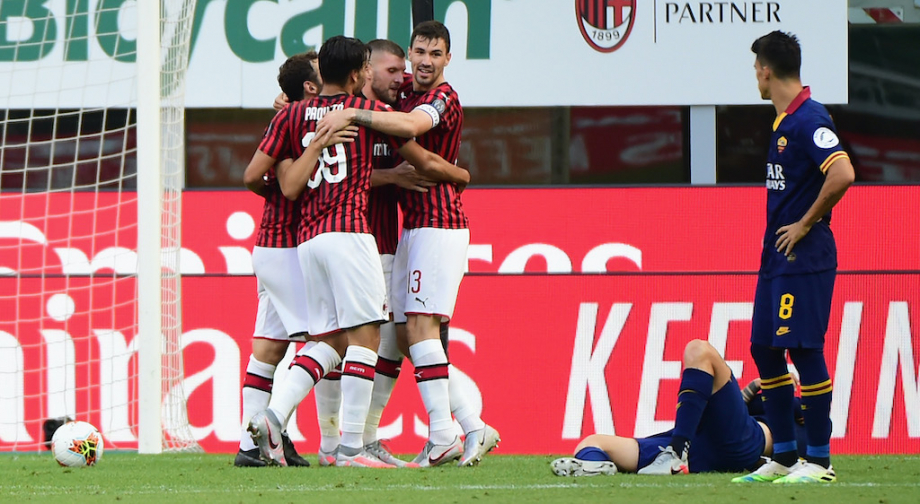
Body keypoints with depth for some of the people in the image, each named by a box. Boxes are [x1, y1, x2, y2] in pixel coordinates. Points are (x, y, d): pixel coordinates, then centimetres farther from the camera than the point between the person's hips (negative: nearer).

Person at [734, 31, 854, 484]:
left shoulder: (809, 119, -16)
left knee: (805, 350, -7)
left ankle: (819, 460, -2)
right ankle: (784, 455, 17)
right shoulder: (783, 121, 14)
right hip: (776, 258, 10)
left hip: (804, 258, -10)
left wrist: (805, 224, -18)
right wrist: (781, 232, 14)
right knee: (764, 349, 11)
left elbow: (843, 175, -27)